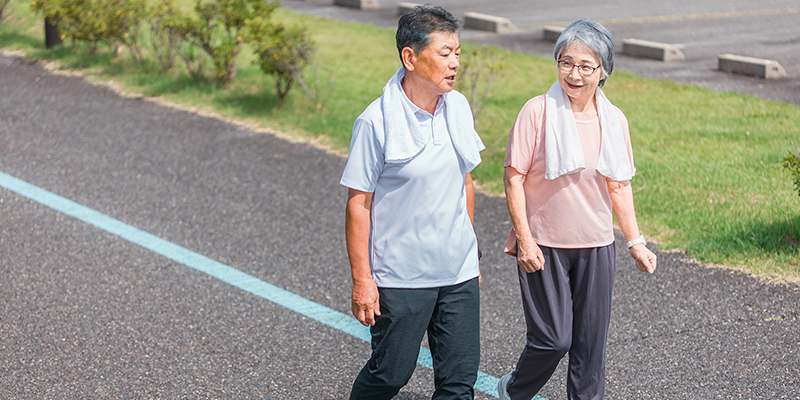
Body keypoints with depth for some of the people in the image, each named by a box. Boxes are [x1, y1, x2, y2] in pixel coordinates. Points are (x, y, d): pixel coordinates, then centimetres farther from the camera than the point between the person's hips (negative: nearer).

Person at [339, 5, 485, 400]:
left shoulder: (458, 108, 3)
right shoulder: (376, 122, -15)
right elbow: (358, 204, -11)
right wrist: (362, 279, -11)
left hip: (459, 273, 5)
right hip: (400, 275, -5)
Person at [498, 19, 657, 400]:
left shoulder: (614, 120, 2)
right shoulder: (537, 111, -10)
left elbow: (619, 186, 11)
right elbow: (514, 178, -8)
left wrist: (635, 242, 8)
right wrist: (524, 239, -13)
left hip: (596, 246, 4)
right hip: (543, 246, -4)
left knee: (591, 340, 7)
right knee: (553, 338, -4)